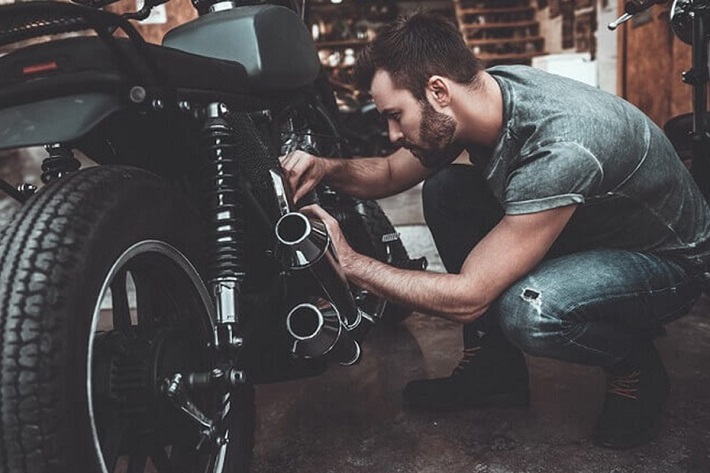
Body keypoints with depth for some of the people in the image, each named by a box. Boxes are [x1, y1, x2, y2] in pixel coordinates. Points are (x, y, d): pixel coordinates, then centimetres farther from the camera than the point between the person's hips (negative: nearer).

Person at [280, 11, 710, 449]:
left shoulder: (559, 149, -38)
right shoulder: (485, 90, -13)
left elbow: (468, 298, -32)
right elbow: (392, 174, 3)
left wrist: (350, 262, -25)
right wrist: (327, 167, -17)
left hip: (669, 260, -7)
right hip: (587, 227, 8)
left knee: (527, 312, -37)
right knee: (444, 189, -9)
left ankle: (636, 369, -2)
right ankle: (493, 368, 2)